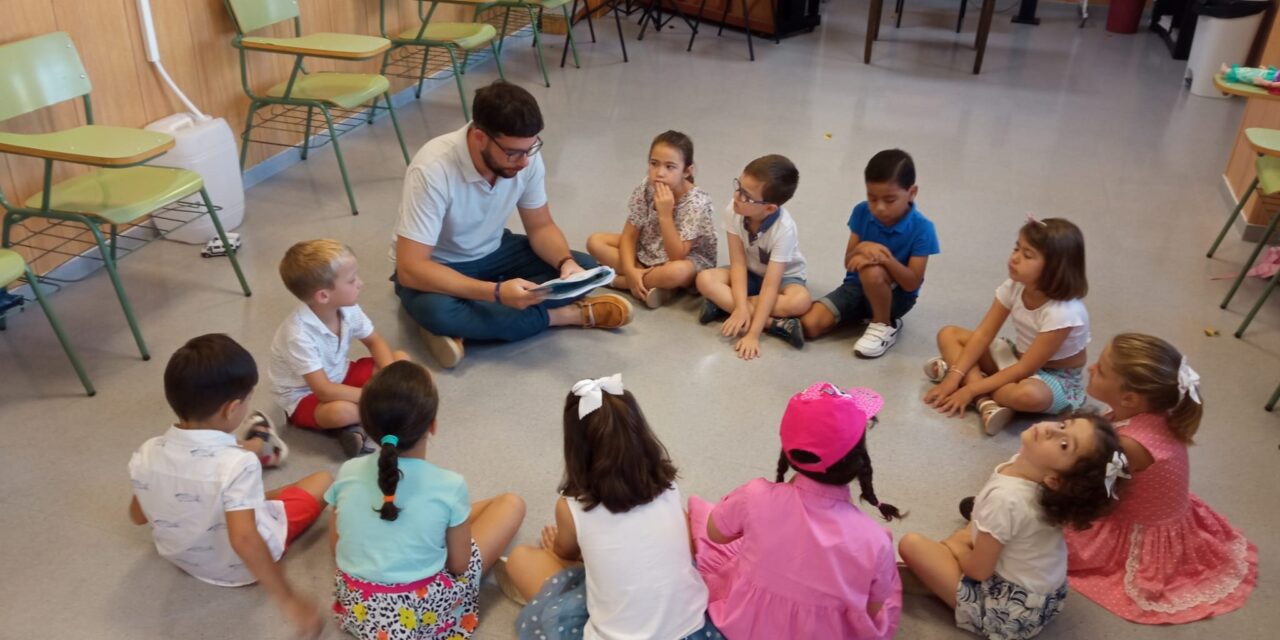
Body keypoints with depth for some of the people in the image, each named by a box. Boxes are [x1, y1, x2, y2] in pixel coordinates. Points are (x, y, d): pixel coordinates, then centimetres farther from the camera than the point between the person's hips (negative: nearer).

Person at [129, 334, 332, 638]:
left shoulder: (147, 455, -18)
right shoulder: (237, 465, -36)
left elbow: (138, 516, -1)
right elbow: (244, 541, -43)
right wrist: (288, 600, -37)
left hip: (178, 556, 5)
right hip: (240, 567, -5)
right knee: (323, 479, 11)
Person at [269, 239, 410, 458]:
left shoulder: (348, 309, -15)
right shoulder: (299, 334, -34)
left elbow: (375, 342, 1)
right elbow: (324, 391, -34)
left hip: (340, 377, 8)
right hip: (303, 396, -7)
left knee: (401, 360, -7)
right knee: (340, 410, -40)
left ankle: (358, 422, -15)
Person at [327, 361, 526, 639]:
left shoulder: (348, 473, -12)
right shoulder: (450, 486, -22)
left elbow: (336, 546, 2)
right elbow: (459, 565, -10)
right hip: (421, 615, -5)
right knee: (512, 504, 9)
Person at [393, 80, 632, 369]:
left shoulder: (526, 157, -17)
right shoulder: (433, 170, -33)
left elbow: (540, 226, -3)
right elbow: (410, 269, -35)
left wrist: (566, 262, -26)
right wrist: (497, 292, -42)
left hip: (492, 252, 5)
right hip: (437, 267, -5)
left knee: (583, 268, -11)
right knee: (437, 312, -39)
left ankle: (466, 329, -18)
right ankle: (570, 314, -21)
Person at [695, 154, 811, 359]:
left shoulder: (783, 229, -33)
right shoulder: (733, 212, -23)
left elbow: (771, 285, -36)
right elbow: (738, 263, -20)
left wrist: (753, 334, -41)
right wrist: (740, 306, -34)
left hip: (783, 277, -4)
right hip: (750, 274, 4)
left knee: (800, 301, -37)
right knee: (705, 279, -25)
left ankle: (724, 304, -25)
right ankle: (776, 324, -29)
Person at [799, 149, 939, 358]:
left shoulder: (921, 229, -19)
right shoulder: (861, 212, -9)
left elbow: (912, 284, -19)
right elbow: (848, 263, -4)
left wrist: (886, 258, -36)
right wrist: (860, 249, -28)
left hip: (897, 295, -4)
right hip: (857, 286, 4)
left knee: (872, 271, -39)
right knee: (809, 325, -17)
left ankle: (885, 326, -11)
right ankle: (865, 313, 9)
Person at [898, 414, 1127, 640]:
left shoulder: (1006, 499, -36)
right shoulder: (1027, 463, -13)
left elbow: (979, 570, -21)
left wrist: (951, 547, -3)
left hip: (1008, 608, -8)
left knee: (911, 543, -10)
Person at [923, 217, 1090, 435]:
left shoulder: (1063, 312, -31)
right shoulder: (1014, 286, -13)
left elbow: (1025, 369, -29)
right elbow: (983, 333, -12)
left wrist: (971, 389, -30)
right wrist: (955, 375, -23)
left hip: (1058, 378, -7)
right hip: (1019, 358, 7)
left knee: (1028, 395, -44)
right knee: (948, 335, -7)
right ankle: (986, 403, -25)